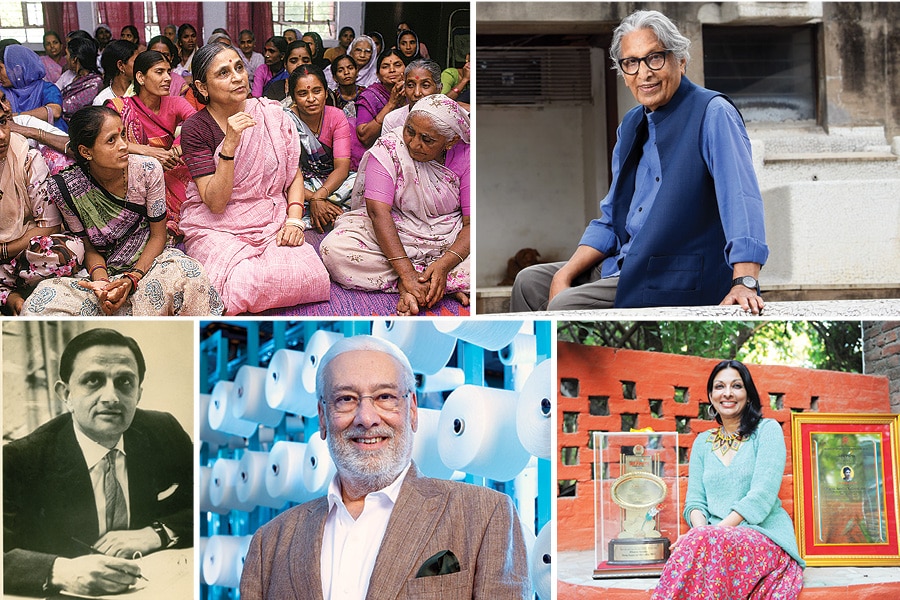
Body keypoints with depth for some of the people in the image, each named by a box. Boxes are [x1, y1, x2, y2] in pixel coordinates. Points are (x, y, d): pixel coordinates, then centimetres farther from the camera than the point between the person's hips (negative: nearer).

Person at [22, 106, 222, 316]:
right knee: (42, 304, -29)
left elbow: (158, 236, -3)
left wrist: (131, 279, -19)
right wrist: (101, 281, -22)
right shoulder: (64, 189, -12)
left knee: (185, 274, -37)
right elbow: (89, 248, 1)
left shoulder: (148, 170, -12)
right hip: (105, 270, 0)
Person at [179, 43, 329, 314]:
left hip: (271, 223, 4)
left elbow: (294, 173, 12)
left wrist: (294, 220, -5)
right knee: (245, 287, -33)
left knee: (306, 276, -25)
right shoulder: (195, 128, -7)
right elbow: (215, 203, -15)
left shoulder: (271, 114, 3)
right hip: (217, 228, -4)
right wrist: (230, 144, -25)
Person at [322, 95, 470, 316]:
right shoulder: (388, 148, -11)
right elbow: (378, 211, -22)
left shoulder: (464, 157, -6)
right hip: (391, 236, 0)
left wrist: (445, 264, -31)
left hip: (450, 242, 0)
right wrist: (407, 273, -32)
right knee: (333, 248, -28)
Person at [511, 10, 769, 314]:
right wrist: (565, 275, 3)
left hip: (680, 283, -8)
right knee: (530, 282, 7)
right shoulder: (632, 125, 14)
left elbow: (741, 198, -25)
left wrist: (744, 282, -38)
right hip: (624, 265, 8)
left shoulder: (712, 114, -13)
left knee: (565, 307, -20)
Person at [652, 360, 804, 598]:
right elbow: (695, 501, 12)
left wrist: (709, 533, -19)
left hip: (764, 537, -3)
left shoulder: (767, 430, 4)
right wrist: (701, 529, -14)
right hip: (717, 541, 3)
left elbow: (762, 494, -9)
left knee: (702, 545, -36)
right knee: (698, 542, -36)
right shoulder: (702, 442, 19)